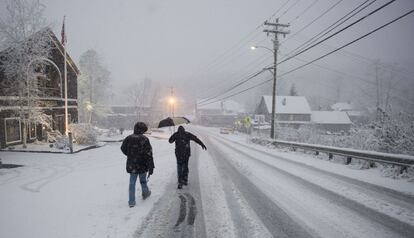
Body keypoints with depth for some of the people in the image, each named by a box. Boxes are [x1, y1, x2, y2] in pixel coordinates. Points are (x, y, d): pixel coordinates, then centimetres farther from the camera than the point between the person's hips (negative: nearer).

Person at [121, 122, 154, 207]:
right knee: (143, 181, 20)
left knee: (132, 183, 12)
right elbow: (149, 154, -18)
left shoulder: (128, 138, -4)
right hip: (142, 165, -2)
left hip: (131, 166, 3)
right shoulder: (144, 139, -16)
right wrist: (151, 167, -15)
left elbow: (123, 149, 11)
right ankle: (145, 193, 41)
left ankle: (131, 201, 14)